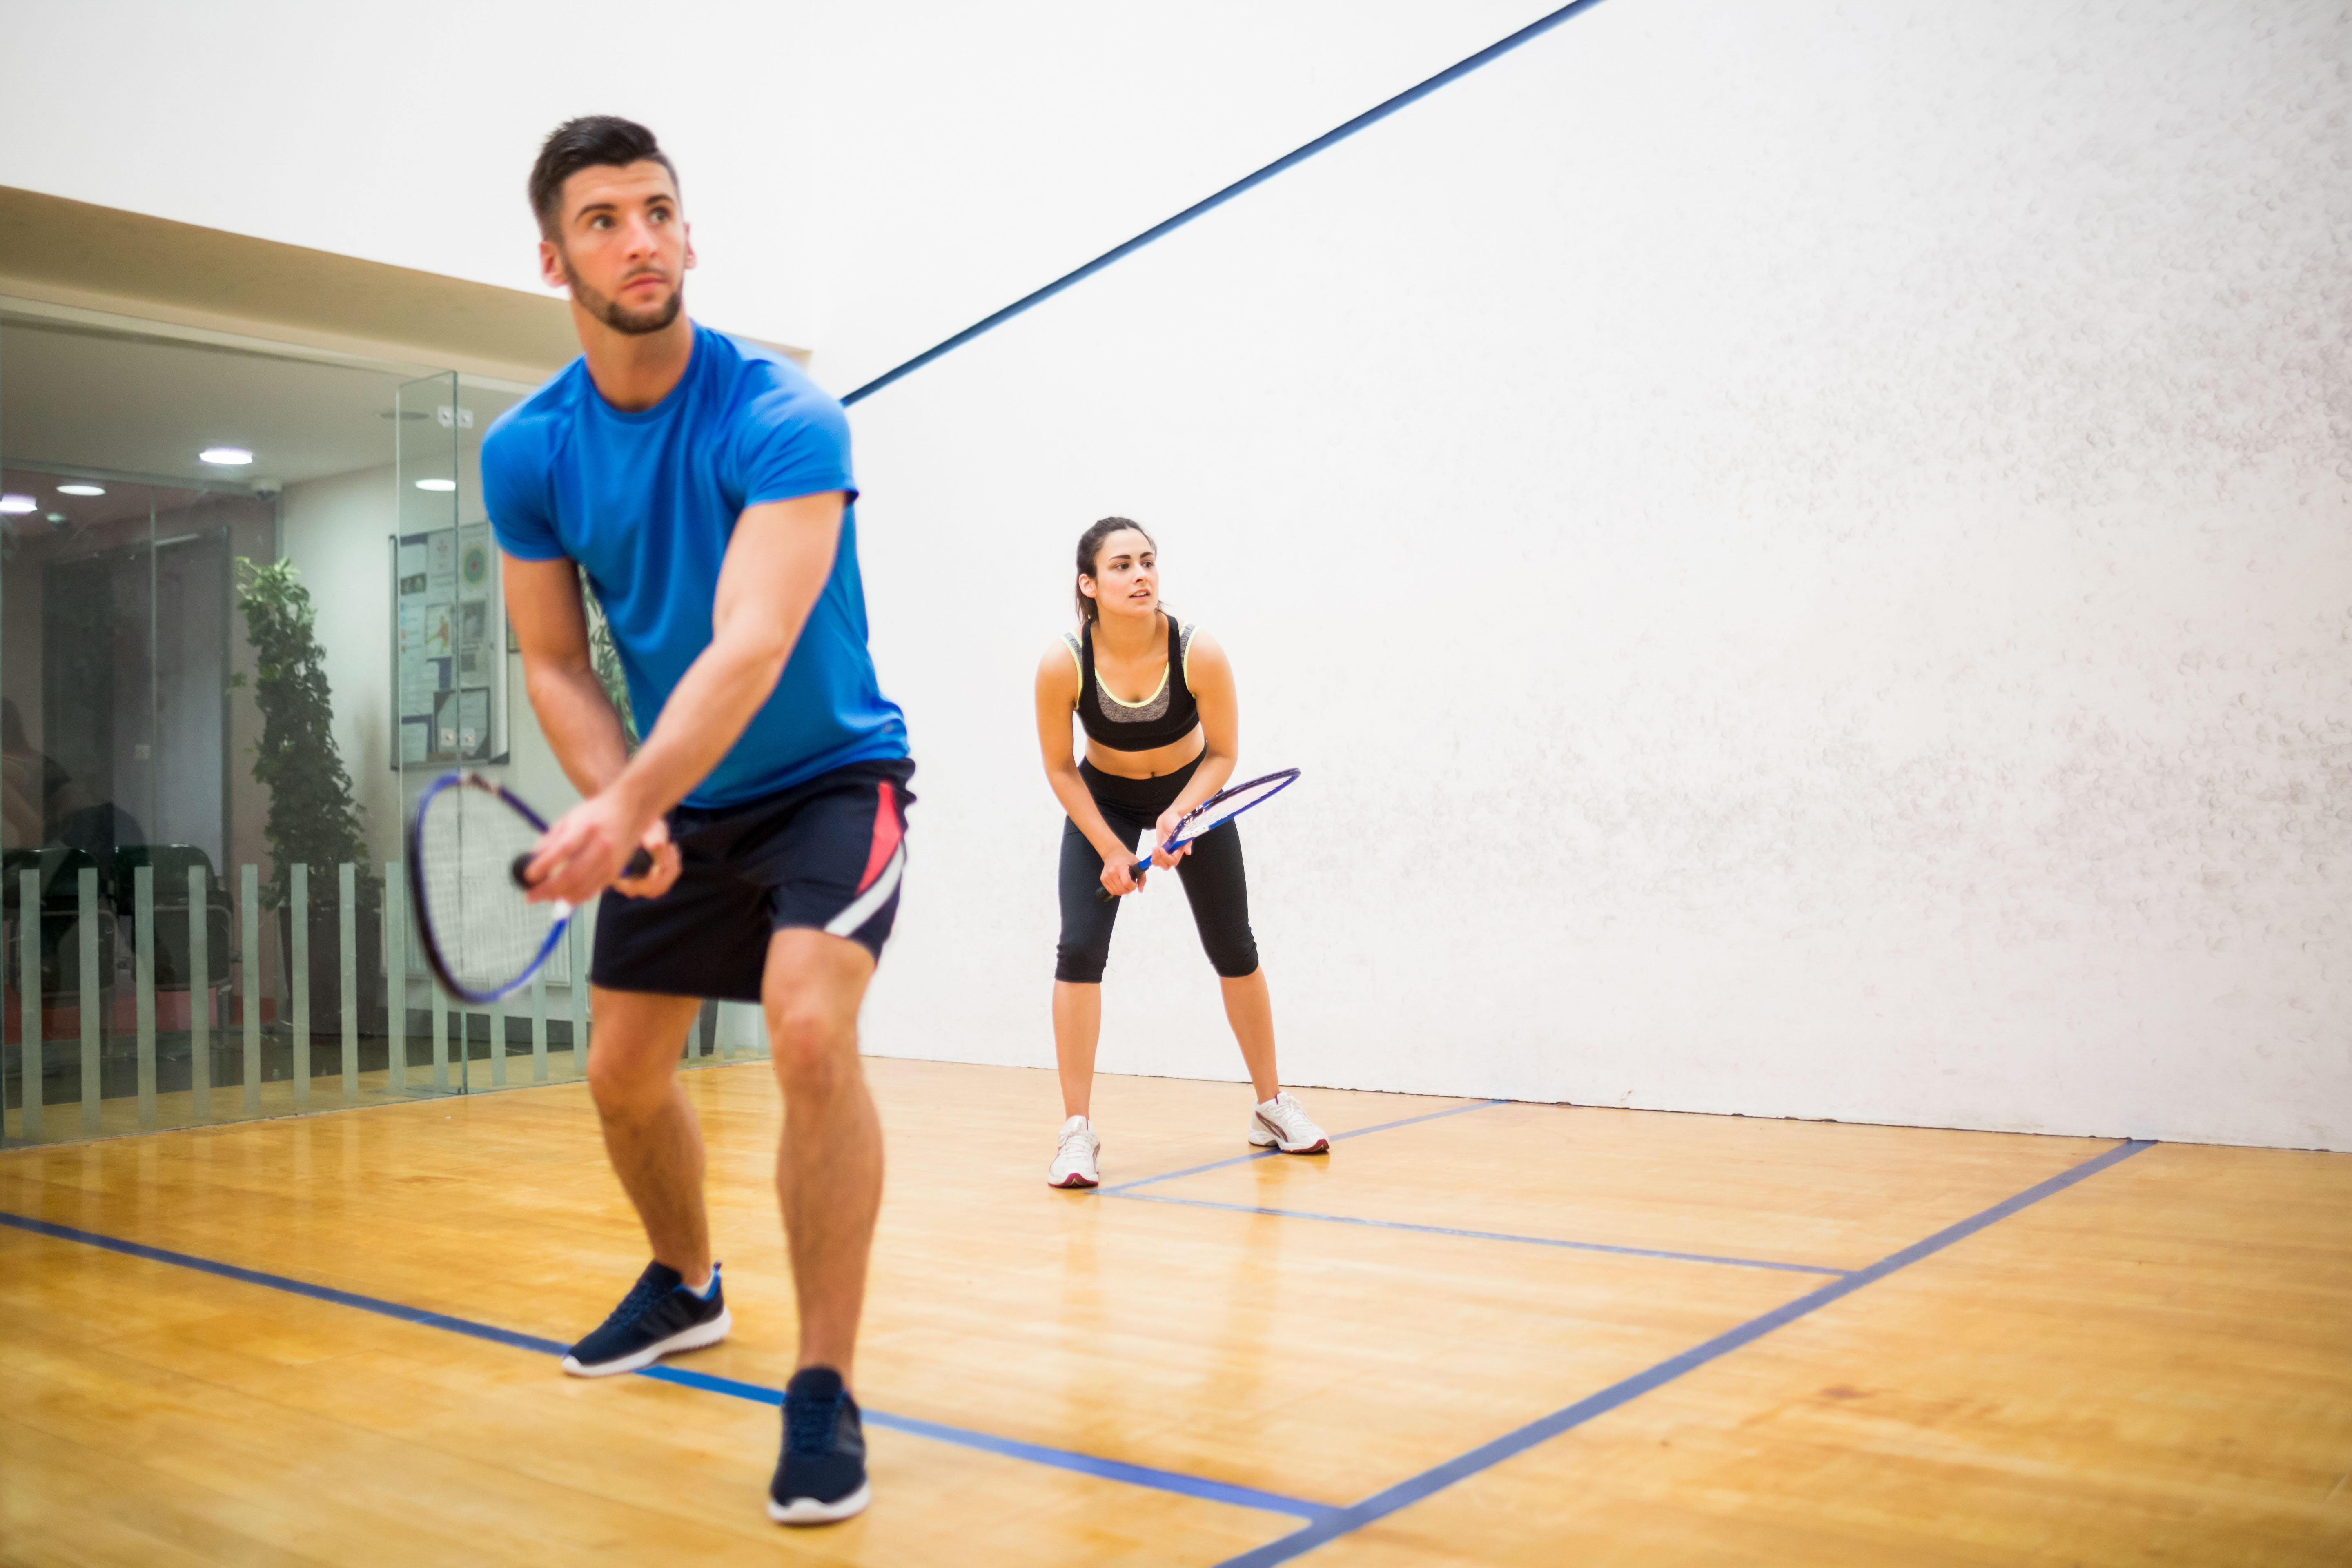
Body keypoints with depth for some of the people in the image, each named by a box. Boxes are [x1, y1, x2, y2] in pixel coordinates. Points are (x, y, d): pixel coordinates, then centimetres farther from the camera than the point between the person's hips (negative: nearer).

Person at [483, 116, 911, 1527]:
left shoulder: (782, 419, -24)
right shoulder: (527, 454, -7)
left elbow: (751, 647, -35)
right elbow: (558, 665, 0)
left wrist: (623, 809, -47)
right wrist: (622, 805, -17)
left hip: (830, 777, -5)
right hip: (673, 804, 6)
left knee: (811, 1032, -28)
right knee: (624, 1076, 13)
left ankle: (826, 1394, -15)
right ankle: (686, 1285, 44)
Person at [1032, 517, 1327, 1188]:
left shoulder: (1200, 653, -29)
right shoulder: (1063, 664, -29)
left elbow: (1222, 753, -15)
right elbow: (1060, 768, -14)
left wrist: (1177, 815, -30)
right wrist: (1110, 850, -18)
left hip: (1193, 790, 1)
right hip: (1101, 799, -1)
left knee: (1234, 951, 7)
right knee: (1079, 950, -16)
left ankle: (1272, 1108, 25)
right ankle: (1078, 1132, -7)